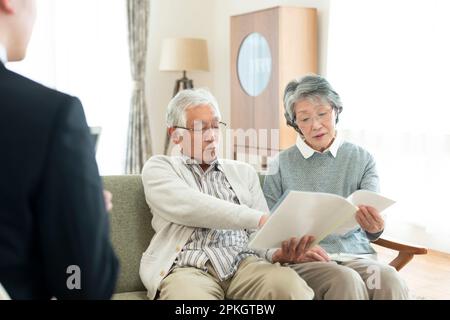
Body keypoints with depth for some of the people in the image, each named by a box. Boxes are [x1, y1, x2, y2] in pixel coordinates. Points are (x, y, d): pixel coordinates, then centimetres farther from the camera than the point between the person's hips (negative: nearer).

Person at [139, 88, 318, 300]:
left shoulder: (244, 172, 22)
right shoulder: (158, 168, 11)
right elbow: (189, 208, -9)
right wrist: (258, 218, -18)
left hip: (244, 262, 3)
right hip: (189, 267, -3)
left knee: (290, 284, -30)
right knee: (190, 296, -39)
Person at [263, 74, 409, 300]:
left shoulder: (363, 160, 10)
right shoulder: (281, 165, 8)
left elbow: (373, 221, 1)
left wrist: (374, 228, -24)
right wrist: (279, 253, -14)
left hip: (355, 254, 2)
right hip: (304, 259, -1)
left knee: (389, 279, -31)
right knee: (346, 281, -34)